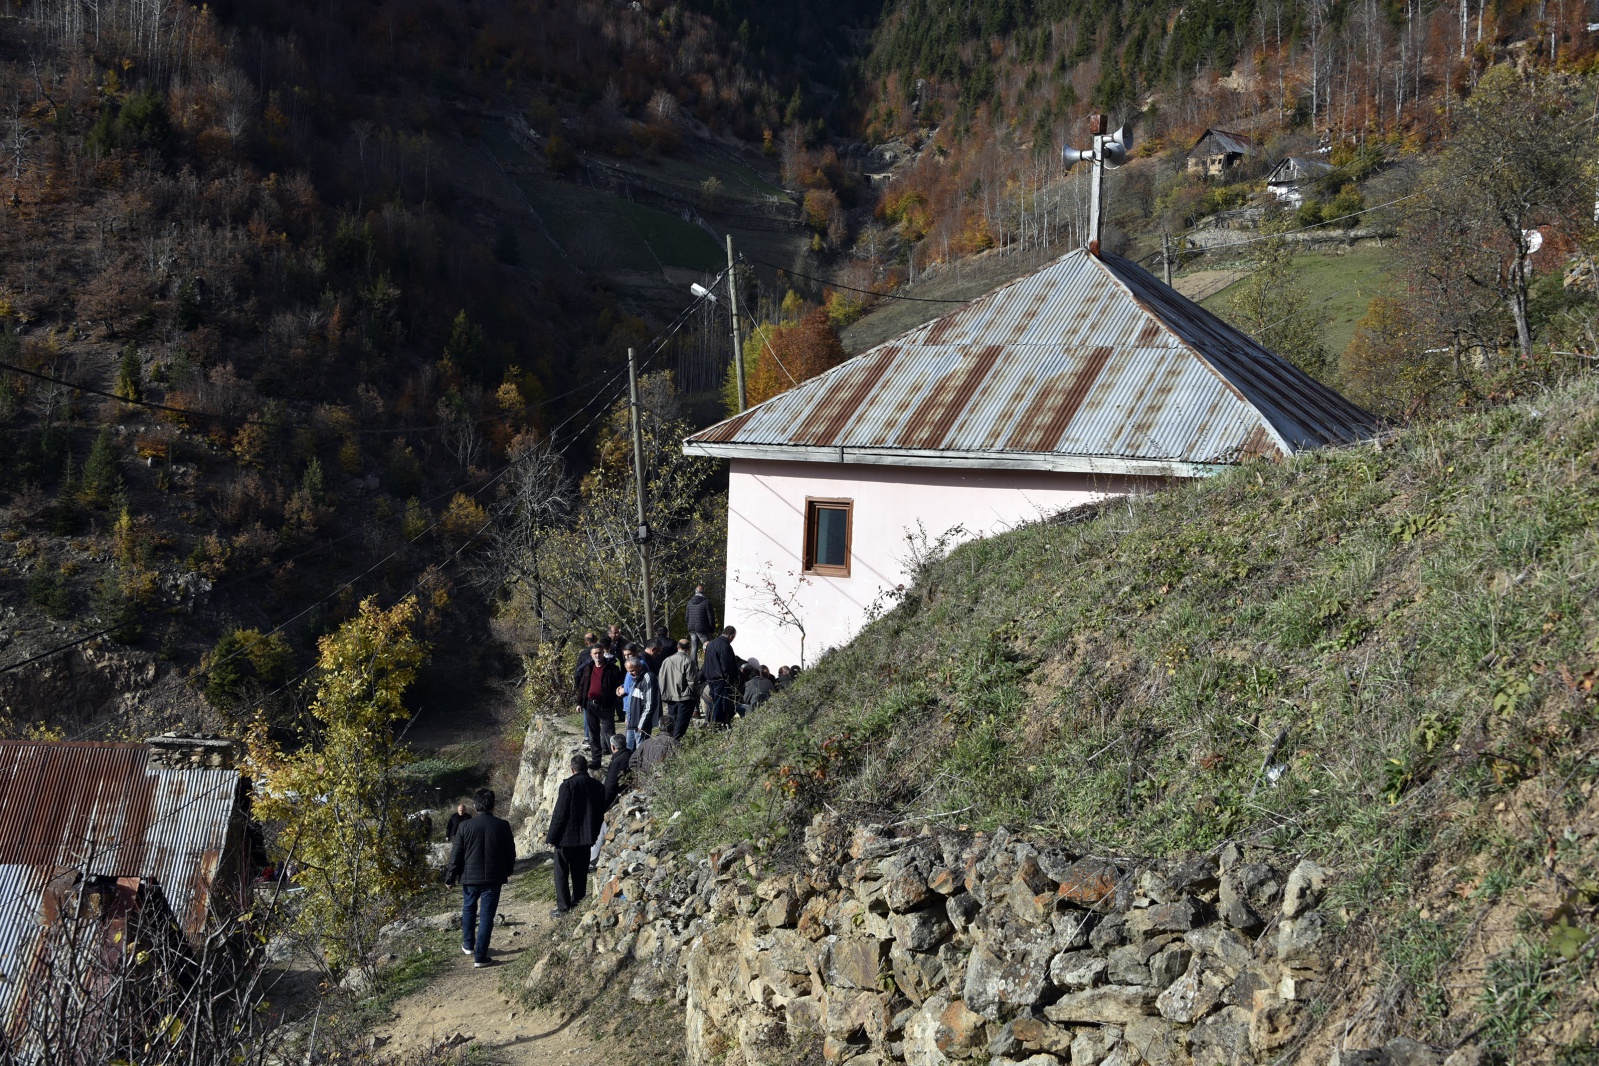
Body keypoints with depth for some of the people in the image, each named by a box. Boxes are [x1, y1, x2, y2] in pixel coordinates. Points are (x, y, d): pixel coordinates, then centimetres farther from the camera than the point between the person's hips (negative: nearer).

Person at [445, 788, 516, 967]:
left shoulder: (465, 826, -8)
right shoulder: (502, 826, -6)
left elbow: (456, 854, -4)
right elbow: (510, 852, 3)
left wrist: (451, 877, 6)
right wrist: (507, 871, 20)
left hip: (470, 877, 1)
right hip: (493, 878, -1)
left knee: (469, 909, 24)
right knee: (486, 915, 3)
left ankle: (468, 945, 34)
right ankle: (480, 956, 1)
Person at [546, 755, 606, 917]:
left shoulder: (568, 785, -16)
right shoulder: (598, 787, 1)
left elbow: (559, 814, -15)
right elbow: (600, 814, 8)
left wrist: (551, 837, -7)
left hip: (566, 837, -5)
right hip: (586, 838, 5)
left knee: (561, 874, 4)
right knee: (580, 874, 14)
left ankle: (563, 907, 2)